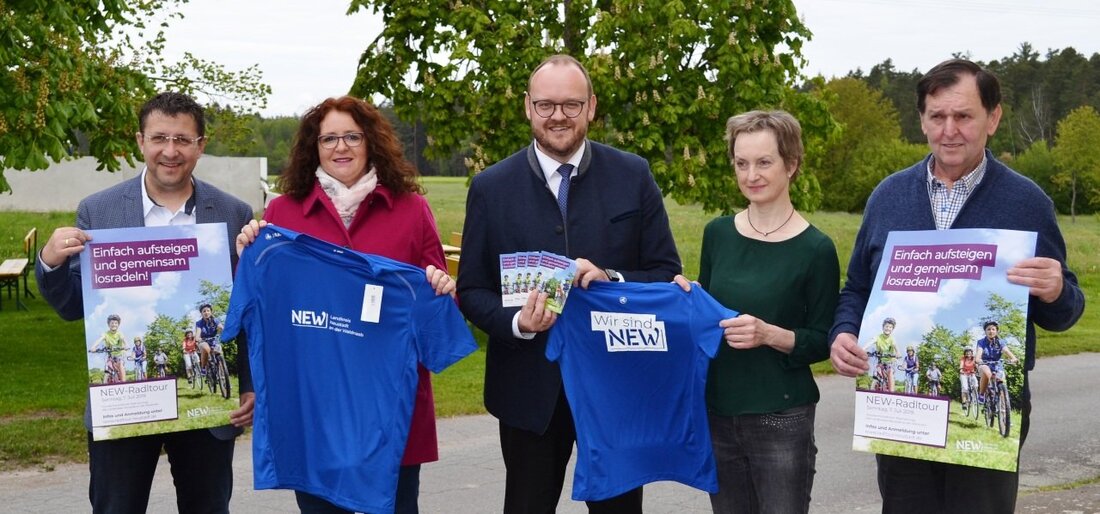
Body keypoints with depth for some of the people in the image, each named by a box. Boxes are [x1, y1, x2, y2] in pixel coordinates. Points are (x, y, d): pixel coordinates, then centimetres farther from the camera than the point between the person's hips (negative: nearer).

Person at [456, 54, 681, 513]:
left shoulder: (633, 177, -1)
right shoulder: (490, 188, -1)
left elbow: (667, 273, 1)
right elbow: (472, 291, 1)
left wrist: (610, 280, -19)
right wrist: (517, 322, -20)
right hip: (530, 388, 0)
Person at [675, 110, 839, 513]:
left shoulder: (815, 249, -8)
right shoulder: (717, 234, 5)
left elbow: (822, 343, -4)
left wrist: (770, 334, -20)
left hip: (782, 421, -4)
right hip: (717, 416, 4)